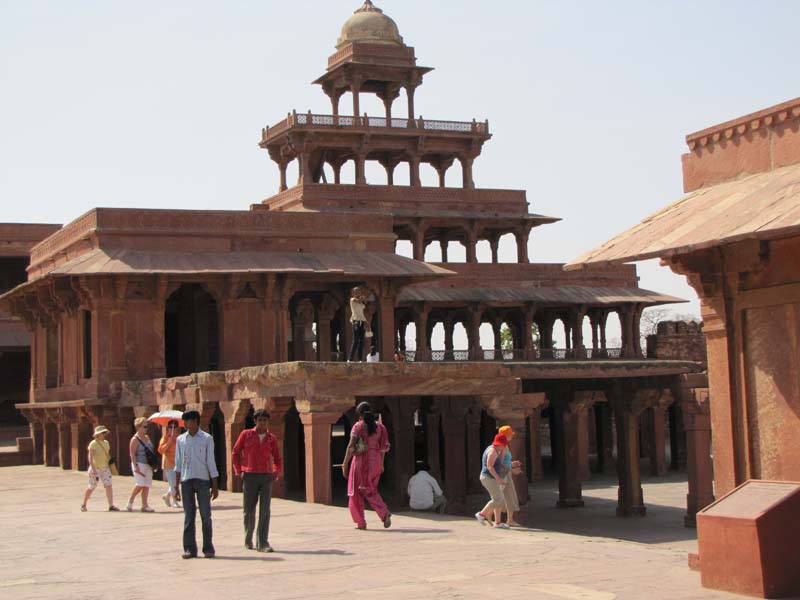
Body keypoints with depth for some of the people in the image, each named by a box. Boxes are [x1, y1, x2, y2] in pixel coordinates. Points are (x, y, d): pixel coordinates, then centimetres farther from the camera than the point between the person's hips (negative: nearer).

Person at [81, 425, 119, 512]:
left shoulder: (106, 443, 9)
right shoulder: (93, 444, -11)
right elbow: (90, 458, -17)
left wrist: (110, 466, 15)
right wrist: (93, 469, -24)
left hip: (105, 468, 5)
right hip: (96, 468, -5)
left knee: (108, 486, -8)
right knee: (91, 487, 3)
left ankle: (111, 506, -13)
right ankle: (83, 504, 21)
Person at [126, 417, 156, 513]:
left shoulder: (147, 437, 14)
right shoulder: (135, 439, -8)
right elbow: (132, 454, -12)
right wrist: (135, 466, -20)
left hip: (148, 465, 7)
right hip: (140, 464, -7)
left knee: (146, 486, 3)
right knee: (140, 485, -15)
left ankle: (145, 506, 5)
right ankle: (129, 503, 1)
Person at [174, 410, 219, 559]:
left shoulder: (207, 439, 2)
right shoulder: (180, 439, 9)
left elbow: (211, 463, 2)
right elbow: (178, 464, 10)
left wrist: (215, 486, -1)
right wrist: (176, 486, 5)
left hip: (202, 480, -2)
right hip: (186, 481, 2)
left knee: (206, 516, -1)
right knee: (189, 516, 4)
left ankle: (208, 548, 6)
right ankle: (189, 549, 8)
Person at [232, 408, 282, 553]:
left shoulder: (272, 438, 7)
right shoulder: (246, 434, 2)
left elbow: (277, 459, 16)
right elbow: (236, 453, 9)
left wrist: (276, 473, 0)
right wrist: (239, 471, 1)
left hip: (266, 477, 1)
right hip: (250, 477, -1)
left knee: (265, 511, -6)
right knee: (249, 510, 5)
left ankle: (262, 544, -6)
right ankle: (248, 540, 26)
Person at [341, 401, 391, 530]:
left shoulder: (358, 426, -7)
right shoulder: (379, 426, 7)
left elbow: (351, 446, -15)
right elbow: (383, 447, 8)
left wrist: (345, 464, -10)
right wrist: (381, 464, 19)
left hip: (361, 460, -5)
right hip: (375, 461, 5)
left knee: (356, 492, 10)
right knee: (370, 491, 15)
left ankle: (360, 522, 11)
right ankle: (385, 513, -9)